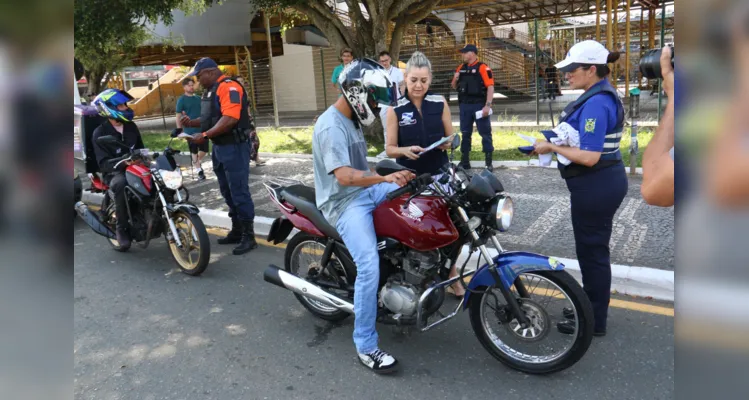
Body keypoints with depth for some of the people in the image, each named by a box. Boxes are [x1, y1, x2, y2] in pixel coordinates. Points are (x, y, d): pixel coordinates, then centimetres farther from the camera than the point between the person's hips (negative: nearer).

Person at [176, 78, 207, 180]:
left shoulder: (198, 98, 10)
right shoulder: (181, 100, -5)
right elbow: (178, 116, -6)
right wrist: (179, 130, -9)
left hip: (202, 129, 4)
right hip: (190, 130, -4)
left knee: (204, 149, 6)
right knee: (194, 151, 4)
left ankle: (198, 162, 33)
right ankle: (199, 170, 15)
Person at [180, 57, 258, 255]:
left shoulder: (229, 87, -15)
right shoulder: (211, 90, 16)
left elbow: (230, 119, -26)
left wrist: (205, 135, -24)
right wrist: (192, 122, 6)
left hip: (234, 147, -10)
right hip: (220, 147, 10)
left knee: (239, 192, -7)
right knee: (227, 192, 14)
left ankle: (249, 236, 0)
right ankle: (236, 231, 25)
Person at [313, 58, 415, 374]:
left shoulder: (351, 121, 12)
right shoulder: (331, 126, -19)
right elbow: (344, 176, -31)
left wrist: (390, 177, 18)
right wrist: (384, 178, -38)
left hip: (365, 191, 10)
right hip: (344, 203, -9)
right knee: (369, 267, -24)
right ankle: (365, 347, -12)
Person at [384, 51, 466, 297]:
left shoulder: (440, 103, 4)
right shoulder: (395, 109, -2)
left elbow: (451, 138, 9)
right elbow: (389, 148, -2)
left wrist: (447, 143, -15)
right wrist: (405, 150, -23)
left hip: (439, 175, 1)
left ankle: (452, 278, 14)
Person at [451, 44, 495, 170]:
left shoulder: (482, 68, -8)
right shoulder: (461, 68, 12)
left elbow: (490, 87, -14)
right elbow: (454, 86, 21)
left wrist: (487, 105, -22)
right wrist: (455, 79, -2)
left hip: (479, 105, -6)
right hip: (465, 105, 6)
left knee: (485, 133, 0)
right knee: (465, 134, 11)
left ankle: (488, 163, 5)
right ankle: (464, 161, 21)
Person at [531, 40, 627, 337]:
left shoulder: (596, 103, -22)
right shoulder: (599, 96, 10)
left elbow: (589, 157, -27)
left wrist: (551, 147, -17)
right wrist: (554, 141, 5)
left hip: (595, 186, -11)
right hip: (601, 182, 11)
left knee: (592, 250, 2)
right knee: (593, 248, 21)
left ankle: (594, 322, 18)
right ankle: (591, 308, 38)